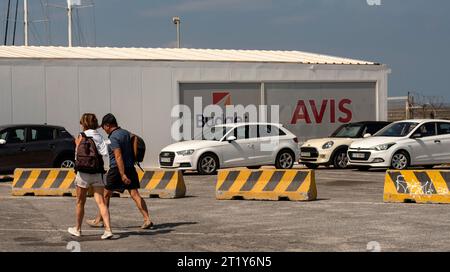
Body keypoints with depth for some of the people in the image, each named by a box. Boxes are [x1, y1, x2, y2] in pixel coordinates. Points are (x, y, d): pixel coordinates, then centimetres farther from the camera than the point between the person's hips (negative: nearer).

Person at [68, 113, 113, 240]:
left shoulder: (82, 136, -6)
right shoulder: (99, 136, 5)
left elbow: (78, 156, -9)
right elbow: (104, 152, -5)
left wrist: (77, 144, 6)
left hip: (84, 172, -3)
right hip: (98, 172, 3)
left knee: (80, 202, 13)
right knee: (101, 202, -3)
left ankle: (77, 229, 27)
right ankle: (108, 229, -17)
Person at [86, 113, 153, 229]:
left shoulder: (113, 138, -16)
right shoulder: (126, 133, 9)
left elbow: (118, 156, -23)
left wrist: (123, 175, -27)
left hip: (117, 169, -7)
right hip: (130, 167, 7)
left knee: (106, 195, 9)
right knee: (135, 195, 1)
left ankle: (99, 220, 20)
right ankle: (147, 220, -9)